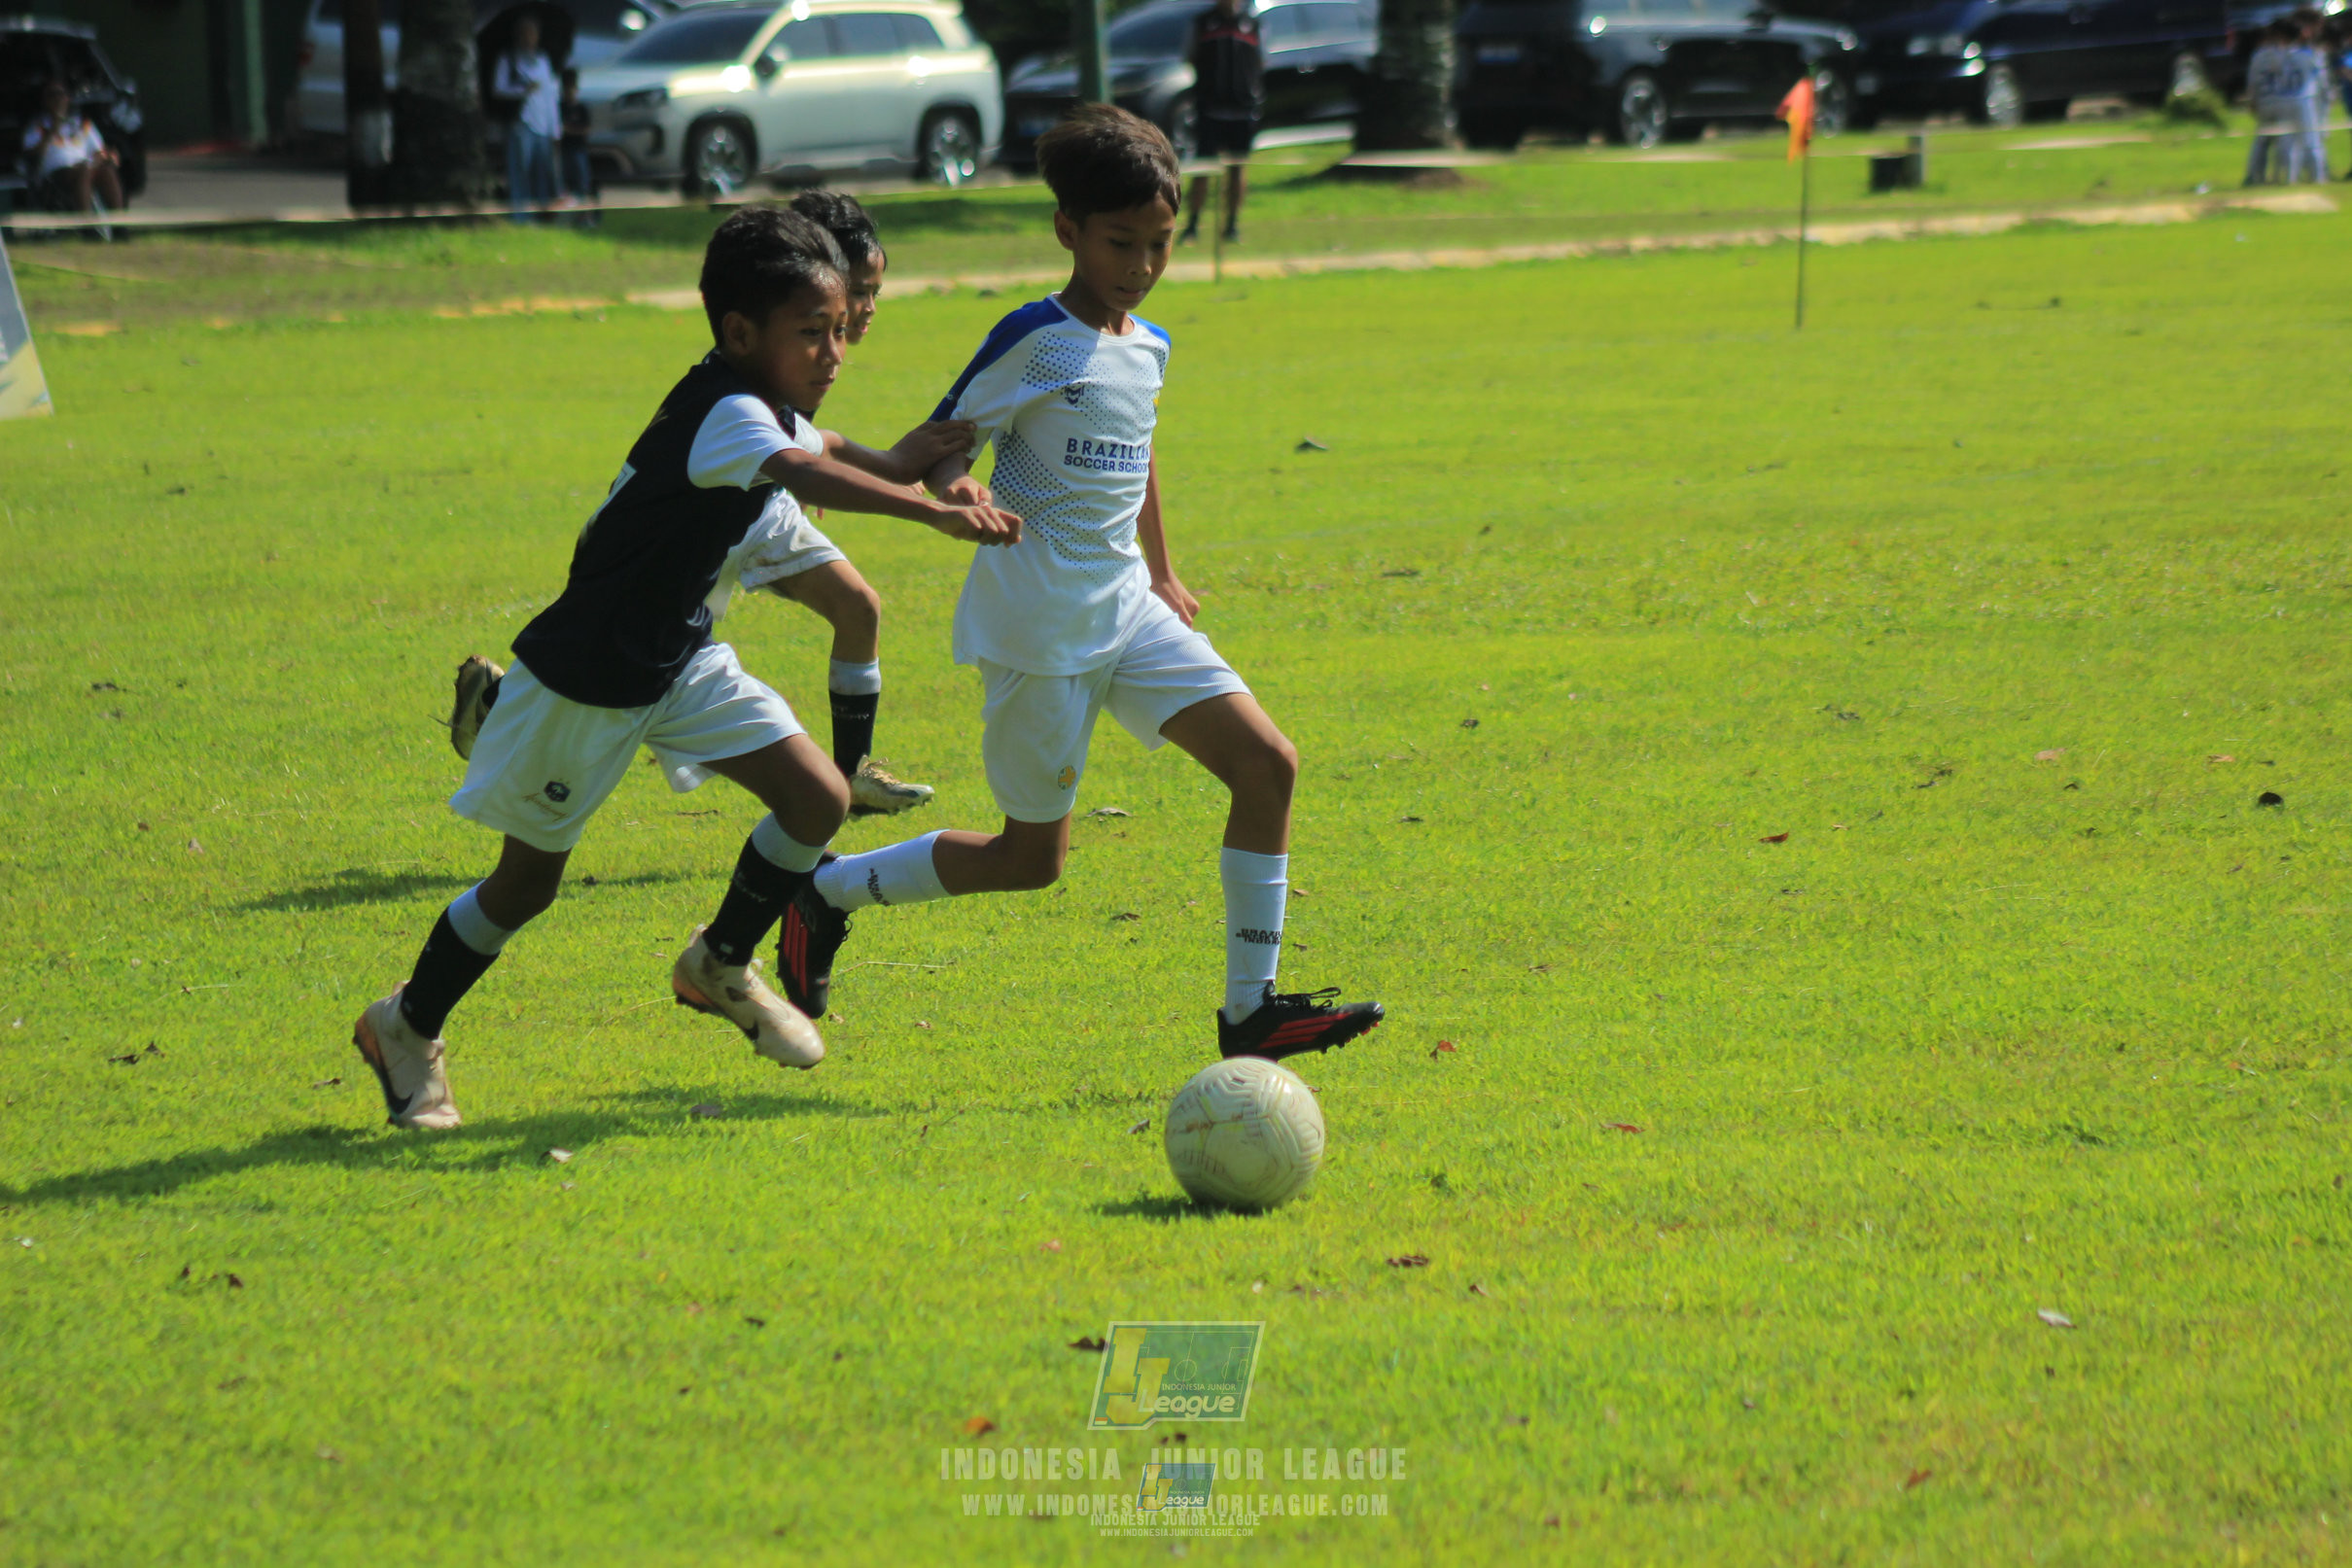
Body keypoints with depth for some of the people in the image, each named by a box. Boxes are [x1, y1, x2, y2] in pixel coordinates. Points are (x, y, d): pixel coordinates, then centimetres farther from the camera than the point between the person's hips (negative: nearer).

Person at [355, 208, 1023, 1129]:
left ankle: (721, 966, 17)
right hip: (587, 679, -8)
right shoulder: (726, 410, -26)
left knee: (817, 797, -5)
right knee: (528, 882, 5)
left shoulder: (769, 411, 3)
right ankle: (406, 1031, 28)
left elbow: (823, 449, 29)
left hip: (678, 657, 8)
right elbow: (806, 476, -47)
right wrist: (934, 513, -58)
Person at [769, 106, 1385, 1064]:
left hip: (1126, 607, 7)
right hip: (1038, 620, -7)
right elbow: (946, 439, -11)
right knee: (1031, 858, 0)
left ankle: (1251, 1010, -2)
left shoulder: (1148, 348, 11)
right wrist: (956, 489, -34)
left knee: (1267, 764, -6)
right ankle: (827, 893, 20)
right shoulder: (1037, 340, -12)